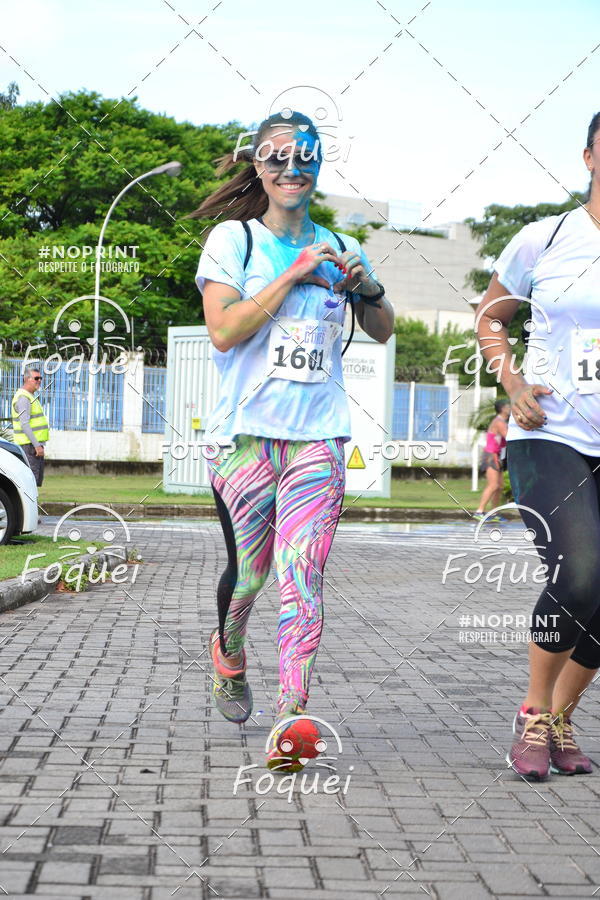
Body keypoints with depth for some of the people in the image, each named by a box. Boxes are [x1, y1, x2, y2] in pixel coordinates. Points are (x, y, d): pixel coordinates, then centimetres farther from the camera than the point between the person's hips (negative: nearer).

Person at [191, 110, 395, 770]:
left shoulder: (338, 247, 15)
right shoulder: (233, 238, 3)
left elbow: (382, 332, 24)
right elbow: (224, 330, -10)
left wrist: (368, 288, 3)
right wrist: (293, 275, -12)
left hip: (318, 433, 2)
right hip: (245, 430, -2)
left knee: (303, 571, -13)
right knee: (248, 568, 5)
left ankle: (292, 716, -19)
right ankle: (228, 653, 38)